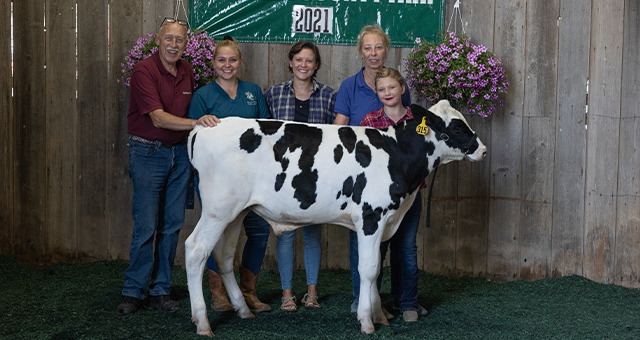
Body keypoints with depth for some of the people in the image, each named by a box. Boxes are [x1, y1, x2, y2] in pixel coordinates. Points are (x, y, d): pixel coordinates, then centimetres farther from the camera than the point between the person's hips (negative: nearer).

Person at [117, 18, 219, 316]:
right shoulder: (144, 71, -14)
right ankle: (133, 292, 6)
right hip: (147, 153, -6)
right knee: (146, 226, -6)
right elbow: (158, 117, -24)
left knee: (172, 224, 7)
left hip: (179, 153, 6)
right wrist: (194, 123, -37)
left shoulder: (187, 72, 7)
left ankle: (161, 291, 16)